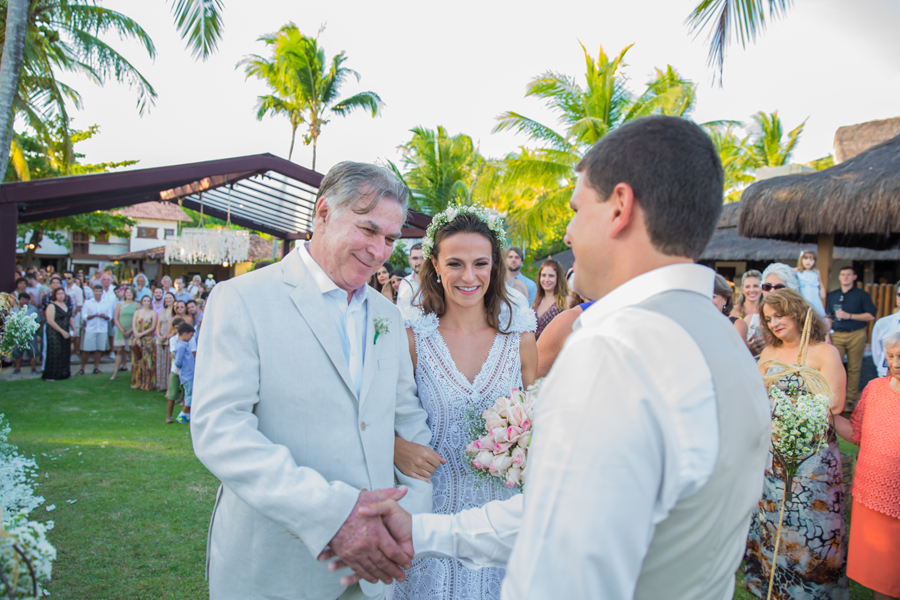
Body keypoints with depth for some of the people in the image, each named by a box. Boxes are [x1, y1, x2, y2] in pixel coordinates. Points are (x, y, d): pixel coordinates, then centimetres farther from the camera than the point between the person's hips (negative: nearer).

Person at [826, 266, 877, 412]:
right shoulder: (832, 296, 15)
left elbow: (871, 316, -2)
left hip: (856, 335, -2)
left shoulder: (862, 295, 6)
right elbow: (828, 317, 17)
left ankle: (851, 400, 8)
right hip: (837, 335, 2)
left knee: (854, 368, 0)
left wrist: (849, 316, -10)